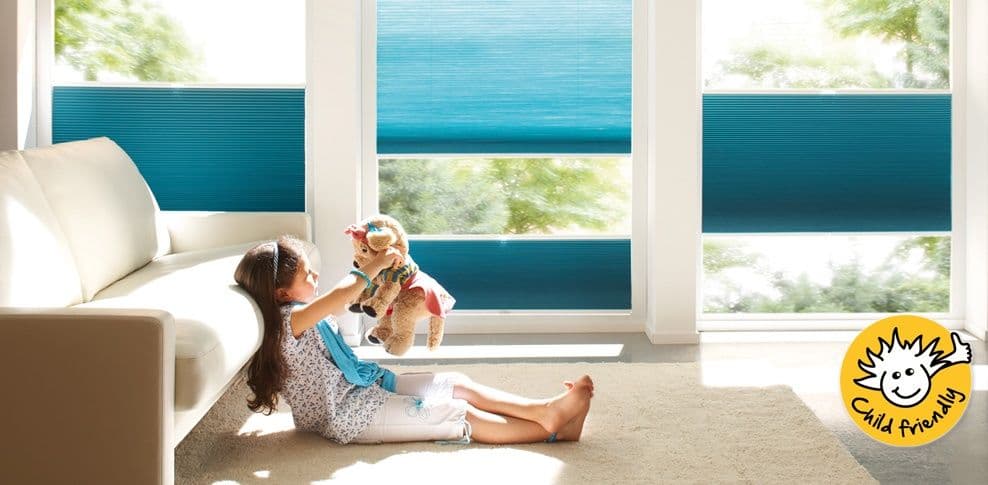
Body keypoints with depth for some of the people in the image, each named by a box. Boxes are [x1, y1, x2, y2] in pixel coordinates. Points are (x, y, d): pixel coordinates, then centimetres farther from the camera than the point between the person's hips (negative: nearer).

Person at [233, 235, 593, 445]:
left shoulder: (298, 312, 7)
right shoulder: (289, 320, -23)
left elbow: (341, 303, 26)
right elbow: (340, 296, -38)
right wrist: (374, 266, -22)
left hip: (365, 385, 10)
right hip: (349, 413, -10)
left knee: (458, 384, 1)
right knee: (462, 414, -13)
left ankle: (543, 409, -6)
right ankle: (550, 430, -11)